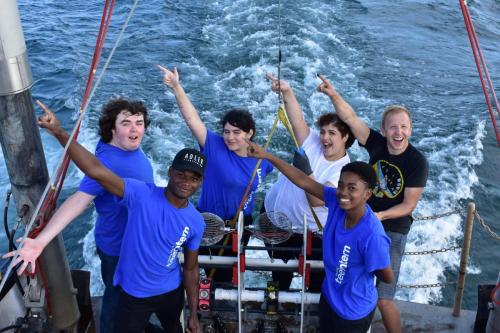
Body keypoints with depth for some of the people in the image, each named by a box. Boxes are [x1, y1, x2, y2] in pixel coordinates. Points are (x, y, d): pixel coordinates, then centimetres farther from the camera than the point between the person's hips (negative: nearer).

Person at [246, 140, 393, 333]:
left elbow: (387, 277, -20)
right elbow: (304, 181, -14)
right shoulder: (336, 201, -18)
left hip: (353, 311, -6)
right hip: (329, 297, 6)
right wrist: (266, 155, -16)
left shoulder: (372, 236, -35)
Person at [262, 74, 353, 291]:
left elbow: (316, 201, -31)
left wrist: (306, 173, -44)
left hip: (308, 231, -3)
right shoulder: (313, 143, -8)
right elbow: (297, 119, -24)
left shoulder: (344, 170, -19)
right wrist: (287, 91, -38)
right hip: (275, 214, 3)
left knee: (317, 280, 10)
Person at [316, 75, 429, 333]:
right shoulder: (377, 144, -7)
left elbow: (409, 205, -13)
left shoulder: (417, 162, -15)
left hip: (393, 230, -4)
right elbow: (350, 117, -16)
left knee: (383, 299, -6)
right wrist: (333, 94, -32)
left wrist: (381, 216, -29)